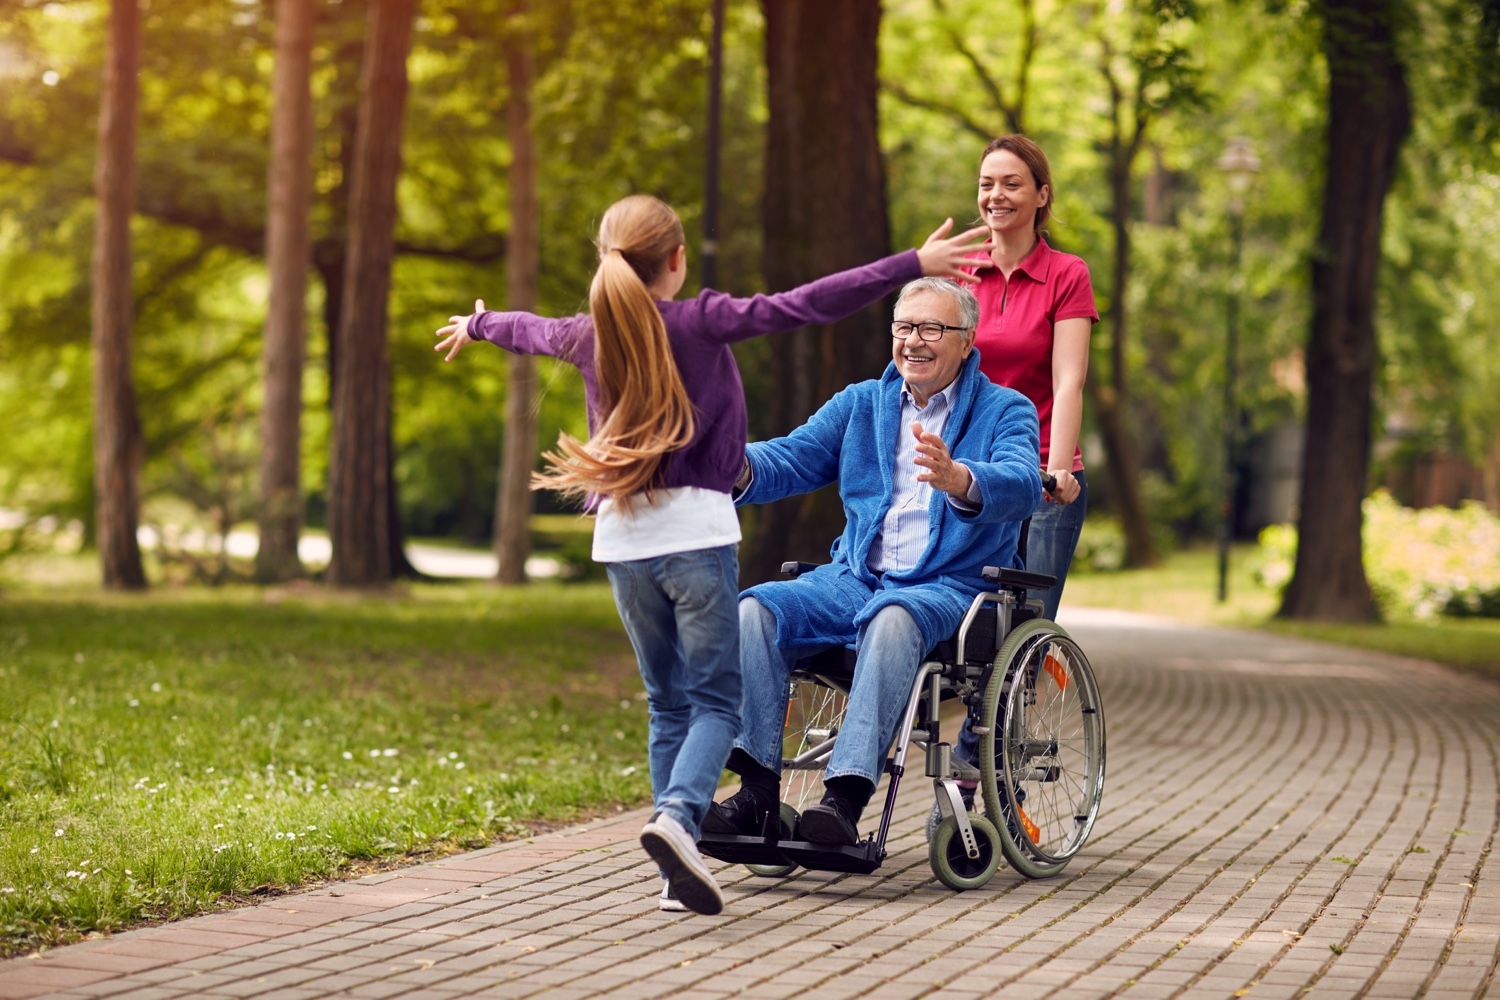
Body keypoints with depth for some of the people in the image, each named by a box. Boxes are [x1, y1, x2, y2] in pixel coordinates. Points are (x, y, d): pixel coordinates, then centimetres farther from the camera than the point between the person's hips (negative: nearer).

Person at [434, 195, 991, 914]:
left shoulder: (589, 334, 10)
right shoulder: (700, 321, -5)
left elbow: (530, 330, 32)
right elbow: (807, 305, -13)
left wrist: (476, 326, 55)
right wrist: (913, 265, -13)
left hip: (621, 538, 5)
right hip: (695, 530, -5)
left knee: (667, 702, 11)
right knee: (716, 698, -1)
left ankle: (678, 871, 6)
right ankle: (678, 816, -26)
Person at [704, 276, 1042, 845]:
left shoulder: (1005, 411, 3)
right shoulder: (860, 404, 18)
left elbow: (1020, 486, -18)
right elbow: (790, 461, 7)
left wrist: (958, 480, -41)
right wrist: (740, 467, -18)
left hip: (952, 589, -4)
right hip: (855, 580, 5)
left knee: (893, 618, -38)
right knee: (757, 607, -22)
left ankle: (846, 795, -45)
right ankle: (757, 792, -27)